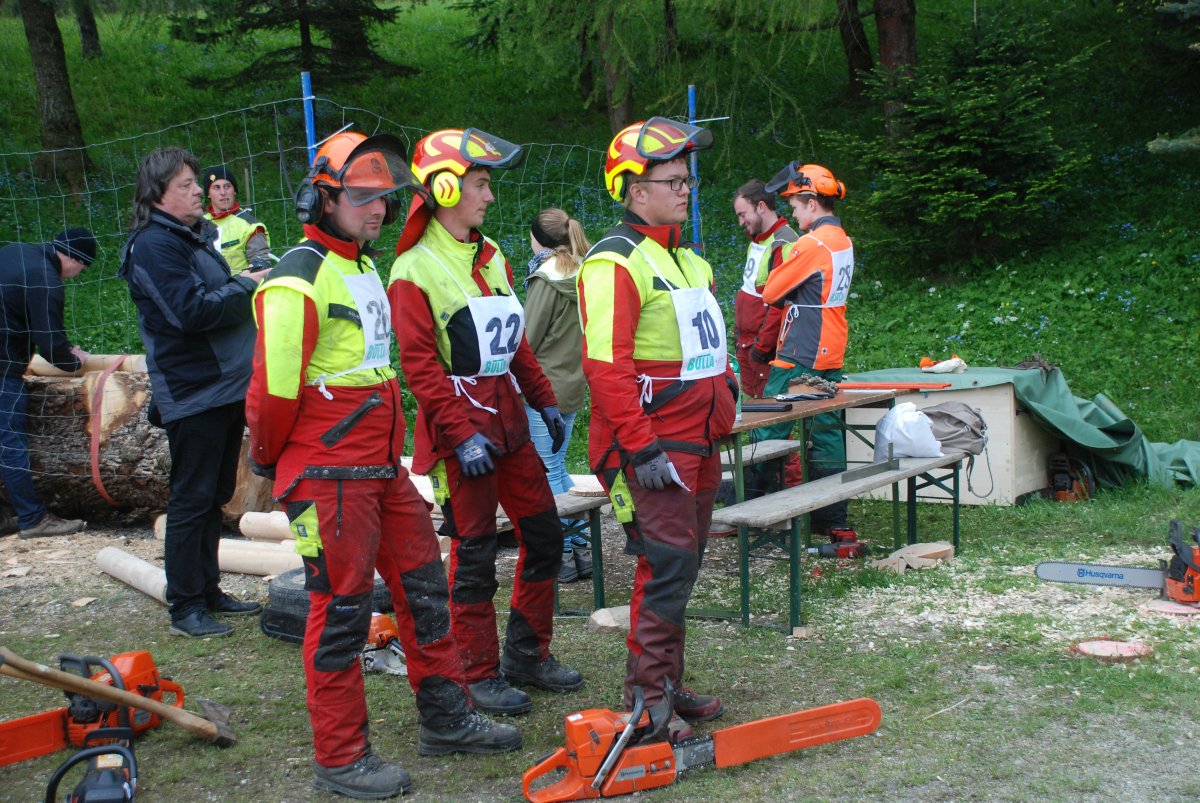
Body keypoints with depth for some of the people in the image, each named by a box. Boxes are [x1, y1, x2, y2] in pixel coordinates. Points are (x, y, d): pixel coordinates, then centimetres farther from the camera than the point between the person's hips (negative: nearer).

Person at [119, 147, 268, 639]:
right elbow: (192, 311, -23)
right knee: (192, 498, -3)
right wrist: (247, 285, -15)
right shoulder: (154, 245, -14)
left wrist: (249, 284, 7)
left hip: (226, 387, 10)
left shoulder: (194, 236, 17)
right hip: (193, 392, -10)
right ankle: (185, 606, 5)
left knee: (214, 495, 16)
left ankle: (208, 591, 26)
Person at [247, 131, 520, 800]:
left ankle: (447, 719, 29)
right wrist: (273, 460, -3)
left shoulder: (367, 269, 15)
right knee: (341, 611, 0)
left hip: (385, 469, 9)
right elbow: (274, 387, -17)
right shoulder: (299, 281, -16)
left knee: (424, 587, 15)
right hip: (329, 479, -9)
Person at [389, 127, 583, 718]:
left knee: (544, 535, 11)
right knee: (474, 552, 0)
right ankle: (481, 675, 13)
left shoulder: (490, 255, 13)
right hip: (461, 426, -8)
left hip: (508, 419, 8)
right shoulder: (415, 270, -11)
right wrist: (462, 434, -20)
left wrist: (545, 402, 16)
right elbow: (420, 364, -15)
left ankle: (527, 654, 25)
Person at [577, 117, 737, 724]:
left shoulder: (687, 260, 18)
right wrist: (643, 446, -23)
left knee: (682, 565, 14)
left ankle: (668, 683, 25)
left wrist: (724, 414, 20)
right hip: (654, 451, -9)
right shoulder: (615, 262, -13)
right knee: (667, 567, -9)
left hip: (698, 446, 9)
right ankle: (647, 701, 0)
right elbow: (605, 364, -21)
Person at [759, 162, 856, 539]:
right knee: (828, 433, 9)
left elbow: (771, 292, -10)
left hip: (800, 355, -9)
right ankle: (833, 520, 12)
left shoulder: (811, 244, -16)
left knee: (770, 431, -2)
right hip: (831, 354, 9)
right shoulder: (843, 242, 11)